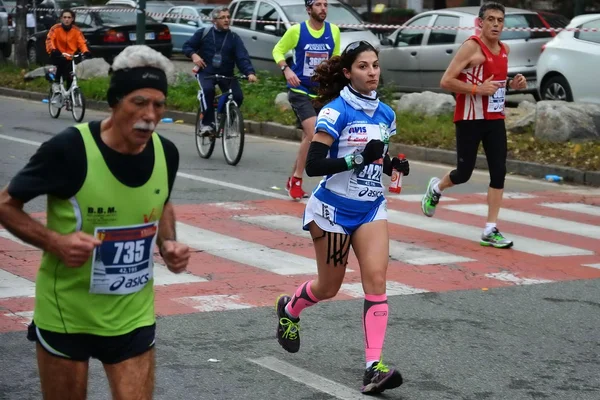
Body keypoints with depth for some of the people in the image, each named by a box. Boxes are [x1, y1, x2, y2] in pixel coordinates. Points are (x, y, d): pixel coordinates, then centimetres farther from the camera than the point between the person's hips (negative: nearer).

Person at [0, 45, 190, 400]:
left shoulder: (166, 153, -5)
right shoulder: (69, 149, -20)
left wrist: (169, 243, -2)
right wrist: (55, 240, -24)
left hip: (134, 316, 4)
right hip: (66, 314, -4)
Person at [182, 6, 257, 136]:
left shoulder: (233, 37, 1)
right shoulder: (203, 33, -1)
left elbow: (243, 57, -11)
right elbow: (187, 46, 7)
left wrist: (250, 73, -28)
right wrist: (193, 55, -16)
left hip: (226, 74, 2)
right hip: (206, 72, -2)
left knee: (238, 96, -19)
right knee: (208, 90, -34)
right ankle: (207, 123, -23)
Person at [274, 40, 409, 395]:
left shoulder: (385, 114, 4)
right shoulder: (335, 111, -16)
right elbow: (313, 165, -22)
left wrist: (394, 165, -4)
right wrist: (358, 158, -31)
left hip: (371, 208, 5)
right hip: (334, 209, -4)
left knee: (376, 278, -12)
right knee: (329, 287, 10)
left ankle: (375, 368, -15)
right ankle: (289, 308, 45)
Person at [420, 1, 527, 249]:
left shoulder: (504, 50, 9)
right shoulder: (472, 46, -13)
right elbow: (446, 81, -17)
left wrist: (512, 84, 5)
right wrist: (477, 89, -24)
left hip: (495, 119, 6)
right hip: (469, 119, -6)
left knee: (499, 172, -3)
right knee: (464, 173, 1)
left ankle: (490, 230, 1)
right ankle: (436, 188, 36)